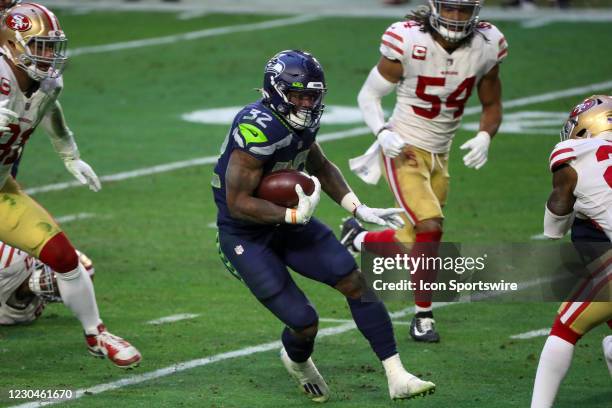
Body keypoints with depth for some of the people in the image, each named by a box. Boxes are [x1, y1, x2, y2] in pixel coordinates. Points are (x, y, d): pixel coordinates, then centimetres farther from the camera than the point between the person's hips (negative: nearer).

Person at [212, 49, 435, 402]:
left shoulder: (301, 120, -3)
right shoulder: (258, 128, -30)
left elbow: (320, 167, 16)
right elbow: (237, 203, -28)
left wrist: (360, 209, 6)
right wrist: (295, 216, -26)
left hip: (285, 221, 8)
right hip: (246, 236, -8)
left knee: (356, 283, -5)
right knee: (304, 323, -9)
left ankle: (398, 378, -1)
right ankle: (297, 360, 30)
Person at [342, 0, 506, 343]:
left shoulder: (486, 47, -7)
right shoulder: (408, 42, -19)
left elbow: (492, 105, 8)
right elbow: (369, 95, -6)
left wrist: (484, 137, -12)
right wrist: (384, 133, -24)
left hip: (439, 156, 5)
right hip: (404, 150, -5)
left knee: (415, 244, 10)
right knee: (430, 227, -20)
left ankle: (357, 237, 41)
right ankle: (424, 315, -3)